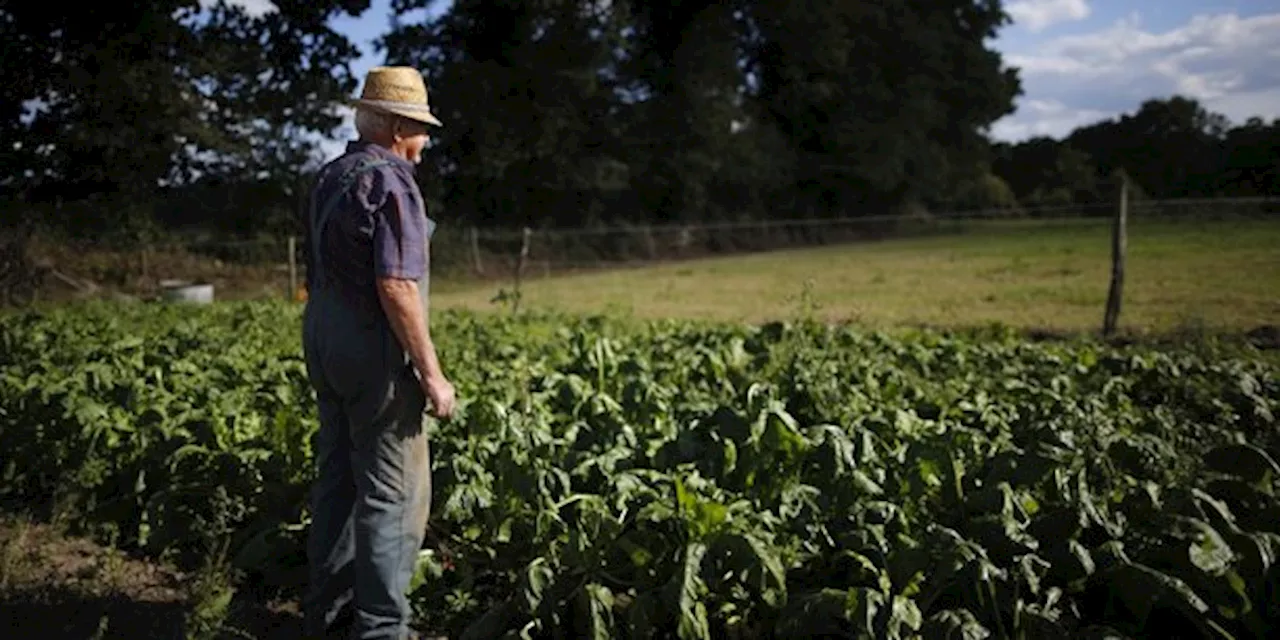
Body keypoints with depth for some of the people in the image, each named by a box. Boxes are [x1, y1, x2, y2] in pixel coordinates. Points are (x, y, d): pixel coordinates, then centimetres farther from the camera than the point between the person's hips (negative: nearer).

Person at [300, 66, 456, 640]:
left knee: (336, 479, 16)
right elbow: (396, 288, -23)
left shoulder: (328, 178, 12)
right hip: (376, 354, -9)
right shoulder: (390, 182, -16)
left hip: (325, 344, 9)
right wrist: (432, 374, -19)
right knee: (393, 495, -2)